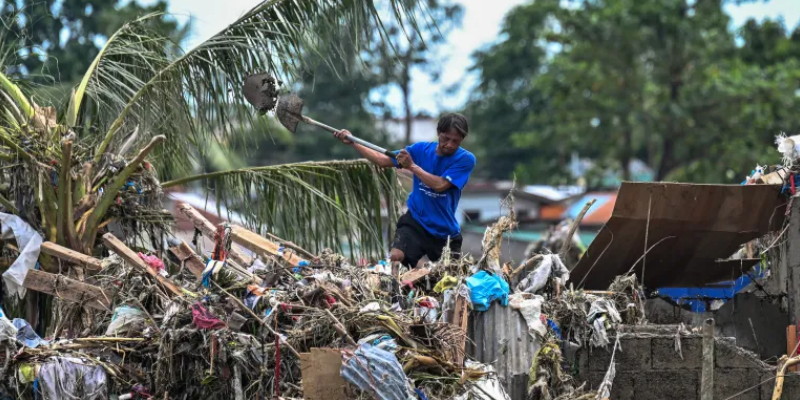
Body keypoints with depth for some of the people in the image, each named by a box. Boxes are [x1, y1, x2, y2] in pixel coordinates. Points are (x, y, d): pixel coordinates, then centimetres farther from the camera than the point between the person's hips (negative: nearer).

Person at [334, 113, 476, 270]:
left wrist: (412, 166, -20)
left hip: (445, 231, -1)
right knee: (394, 259, -22)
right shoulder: (421, 149, 0)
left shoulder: (466, 159, -10)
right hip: (416, 221, 1)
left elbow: (439, 185, -20)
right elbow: (383, 160, 3)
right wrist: (352, 142, -3)